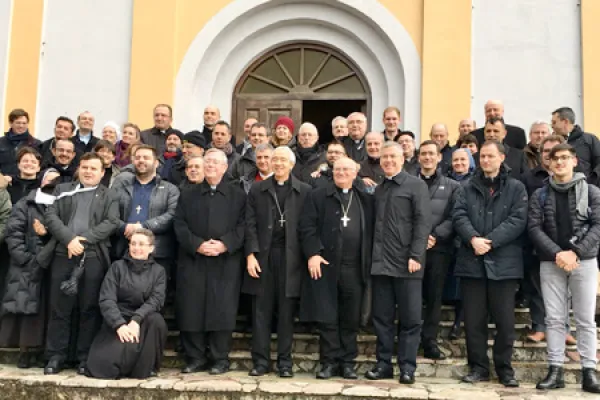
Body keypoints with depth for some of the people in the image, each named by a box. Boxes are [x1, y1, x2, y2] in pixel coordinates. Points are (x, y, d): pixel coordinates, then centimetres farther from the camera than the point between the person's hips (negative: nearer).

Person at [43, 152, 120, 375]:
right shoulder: (62, 190, 16)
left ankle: (86, 357, 10)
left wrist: (84, 239, -13)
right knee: (59, 308, 4)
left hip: (94, 258, -1)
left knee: (90, 309, 2)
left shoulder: (109, 196, 12)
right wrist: (69, 239, -12)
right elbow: (51, 216, 3)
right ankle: (56, 356, 13)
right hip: (63, 255, 1)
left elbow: (111, 223, -2)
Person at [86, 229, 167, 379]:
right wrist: (120, 325, -24)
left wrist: (136, 320, -27)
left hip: (143, 321, 1)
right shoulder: (117, 267, 3)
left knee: (156, 320, -34)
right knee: (103, 364, -25)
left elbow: (156, 300, -9)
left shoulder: (158, 271, 6)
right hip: (117, 321, -1)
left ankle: (145, 367, -13)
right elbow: (106, 299, -8)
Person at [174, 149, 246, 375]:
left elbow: (243, 225, 0)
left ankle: (220, 358, 6)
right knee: (192, 309, 0)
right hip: (193, 260, 2)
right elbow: (179, 224, 5)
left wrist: (225, 244, -14)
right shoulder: (188, 195, 15)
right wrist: (197, 245, -10)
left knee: (222, 309, -4)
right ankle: (196, 357, 11)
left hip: (226, 262, -2)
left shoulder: (238, 195, 9)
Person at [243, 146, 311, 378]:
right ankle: (260, 361, 11)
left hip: (290, 257, -1)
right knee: (261, 311, 4)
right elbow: (250, 224, 5)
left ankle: (285, 362, 12)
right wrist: (251, 254, -5)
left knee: (286, 312, 4)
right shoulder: (257, 190, 10)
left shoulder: (304, 191, 5)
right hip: (263, 255, 1)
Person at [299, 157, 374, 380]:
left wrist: (368, 263, 2)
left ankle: (347, 363, 17)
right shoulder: (318, 196, 8)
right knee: (327, 318, 2)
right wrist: (313, 253, -13)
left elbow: (371, 232, 11)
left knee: (351, 320, 7)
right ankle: (330, 362, 11)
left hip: (354, 269, 2)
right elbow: (306, 226, -1)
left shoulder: (366, 200, 14)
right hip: (325, 265, -2)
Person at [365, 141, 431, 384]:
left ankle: (407, 367, 9)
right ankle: (384, 364, 15)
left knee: (410, 318, 1)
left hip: (406, 262, -5)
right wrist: (373, 256, 7)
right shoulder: (378, 190, 18)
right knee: (382, 317, 7)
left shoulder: (416, 185, 1)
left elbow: (423, 222, -7)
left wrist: (415, 255, -16)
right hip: (381, 262, 5)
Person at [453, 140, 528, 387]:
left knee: (505, 320, 4)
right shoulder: (467, 188, 13)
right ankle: (478, 366, 17)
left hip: (504, 262, -2)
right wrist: (473, 239, -18)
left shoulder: (516, 188, 7)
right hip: (472, 262, 2)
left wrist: (490, 241, -15)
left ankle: (504, 367, 18)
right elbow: (459, 216, 0)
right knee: (473, 319, 6)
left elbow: (518, 219, -5)